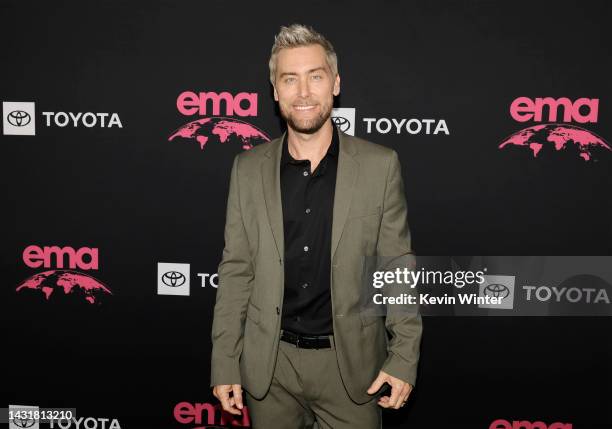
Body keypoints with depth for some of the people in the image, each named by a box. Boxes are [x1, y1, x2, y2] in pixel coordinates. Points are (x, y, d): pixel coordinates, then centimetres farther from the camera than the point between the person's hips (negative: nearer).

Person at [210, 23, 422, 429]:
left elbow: (398, 267, -3)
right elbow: (236, 270, 1)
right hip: (268, 364, 2)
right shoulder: (249, 168, -2)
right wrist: (225, 364, 0)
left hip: (349, 361, -1)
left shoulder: (380, 165, -6)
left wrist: (404, 356, -6)